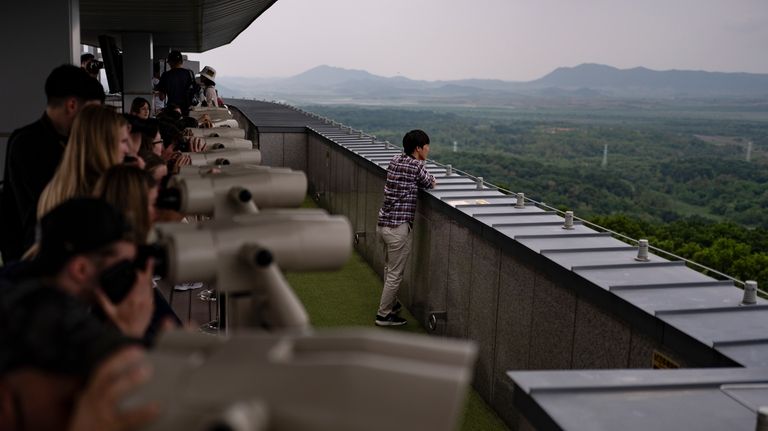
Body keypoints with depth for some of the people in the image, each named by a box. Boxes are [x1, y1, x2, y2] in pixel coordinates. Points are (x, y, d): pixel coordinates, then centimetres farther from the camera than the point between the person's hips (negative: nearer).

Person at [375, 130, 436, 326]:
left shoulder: (395, 160, 8)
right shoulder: (417, 166, -14)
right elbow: (430, 184, 1)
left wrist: (426, 179, 14)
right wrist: (430, 179, 20)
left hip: (383, 223, 9)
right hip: (398, 227, -9)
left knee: (389, 268, 24)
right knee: (395, 274, 3)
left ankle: (391, 303, 41)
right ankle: (384, 315, 11)